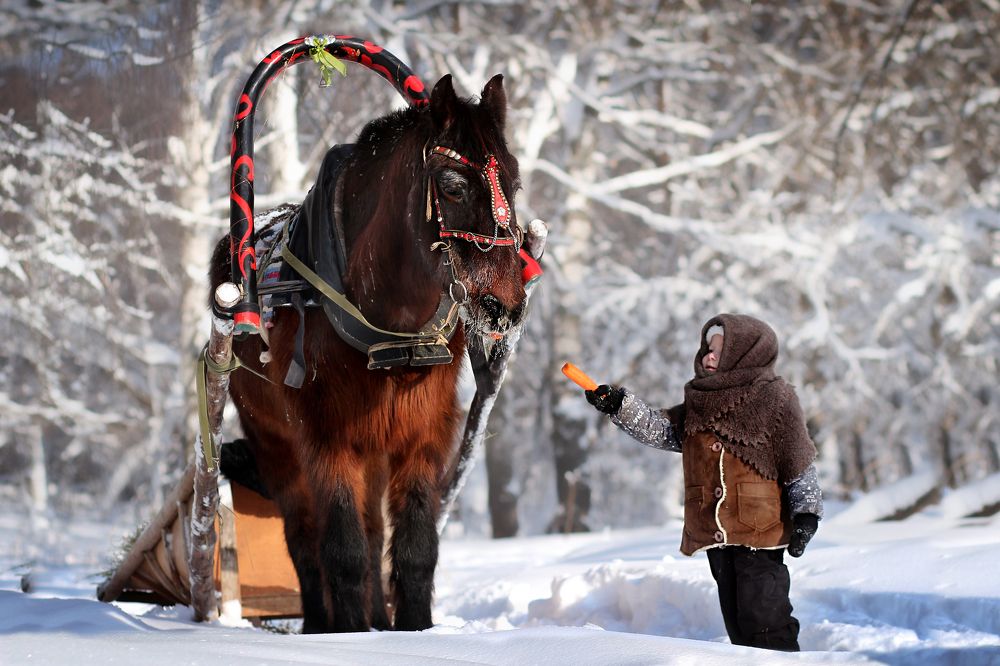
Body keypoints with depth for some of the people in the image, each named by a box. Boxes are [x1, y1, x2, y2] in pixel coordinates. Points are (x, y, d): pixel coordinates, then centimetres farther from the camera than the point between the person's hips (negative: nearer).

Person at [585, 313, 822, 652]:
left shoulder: (775, 399, -2)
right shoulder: (698, 405, 16)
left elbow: (800, 464, -2)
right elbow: (659, 429, 8)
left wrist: (806, 513, -7)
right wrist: (620, 405, -5)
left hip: (761, 534, -6)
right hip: (715, 534, 6)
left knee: (763, 622, -13)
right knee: (737, 622, 9)